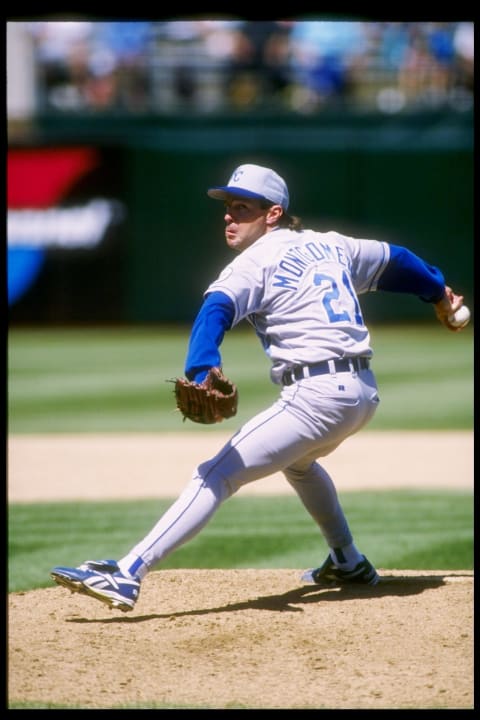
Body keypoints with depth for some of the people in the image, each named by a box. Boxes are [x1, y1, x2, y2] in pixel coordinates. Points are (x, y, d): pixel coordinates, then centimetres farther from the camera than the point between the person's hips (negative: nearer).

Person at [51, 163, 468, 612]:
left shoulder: (256, 262, -3)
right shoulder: (331, 246, 18)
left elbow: (216, 310, -23)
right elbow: (396, 260, 33)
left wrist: (201, 373, -39)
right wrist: (439, 295, 51)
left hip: (316, 397, -8)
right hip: (365, 392, 8)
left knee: (216, 475, -14)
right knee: (297, 460, 38)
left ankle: (127, 575, -25)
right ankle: (349, 564, 48)